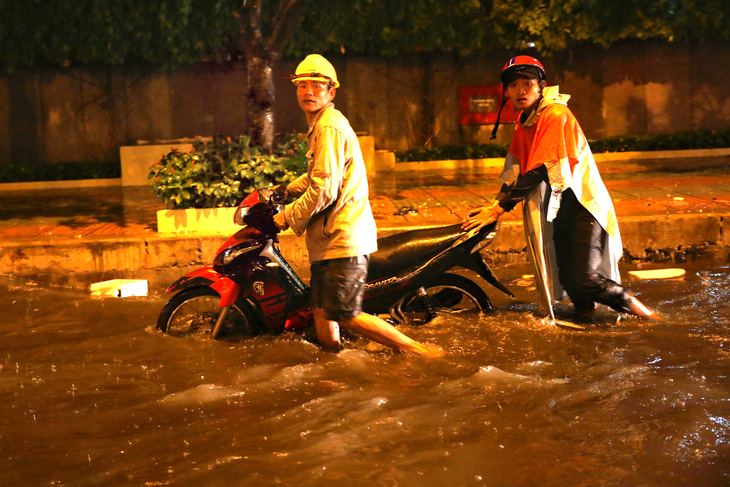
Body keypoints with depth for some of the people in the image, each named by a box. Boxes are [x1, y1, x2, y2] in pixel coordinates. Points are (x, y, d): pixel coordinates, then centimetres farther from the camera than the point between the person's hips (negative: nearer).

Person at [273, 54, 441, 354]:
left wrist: (288, 217, -11)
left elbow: (324, 189, -21)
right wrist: (286, 190, 29)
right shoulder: (321, 124, 19)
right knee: (322, 310, 14)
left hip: (343, 238, -10)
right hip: (329, 239, 10)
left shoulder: (329, 127, -15)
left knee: (344, 315, -9)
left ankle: (418, 351, -1)